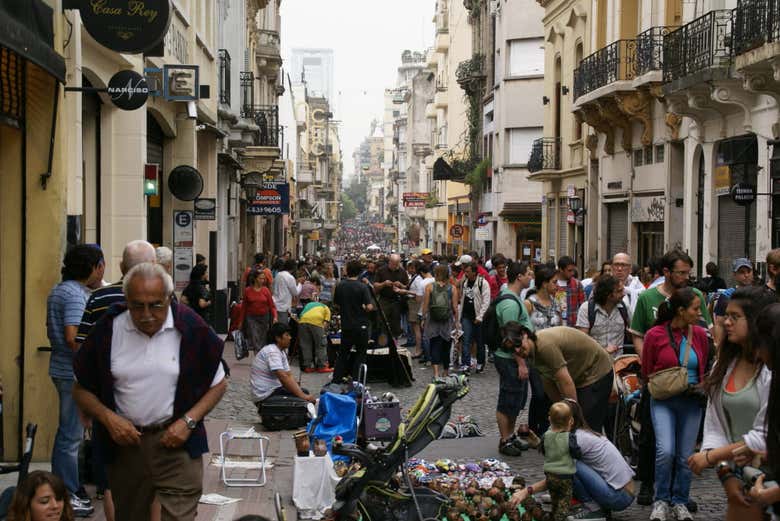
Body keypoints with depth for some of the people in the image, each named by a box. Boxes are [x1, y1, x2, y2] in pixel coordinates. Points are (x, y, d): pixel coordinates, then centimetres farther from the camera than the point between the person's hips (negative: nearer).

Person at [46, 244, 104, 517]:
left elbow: (51, 331, 22)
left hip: (61, 368, 10)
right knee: (72, 435, -3)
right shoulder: (76, 294, -18)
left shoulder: (58, 290, 14)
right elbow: (73, 337, -26)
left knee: (67, 433, 17)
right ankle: (67, 496, 4)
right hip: (75, 372, -10)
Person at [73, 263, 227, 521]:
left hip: (176, 441, -2)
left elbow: (218, 384, 2)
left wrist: (188, 421, -11)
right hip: (125, 441, 2)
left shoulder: (191, 328, -9)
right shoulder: (108, 330, -6)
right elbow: (81, 389, 5)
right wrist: (108, 418, -13)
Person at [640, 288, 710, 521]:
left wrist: (700, 387, 1)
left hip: (691, 402, 3)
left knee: (685, 456, 6)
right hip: (663, 400, -3)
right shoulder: (655, 335, -8)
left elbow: (705, 369, 15)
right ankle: (661, 502, 1)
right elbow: (646, 373, 3)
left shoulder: (700, 334, 1)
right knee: (665, 451, -18)